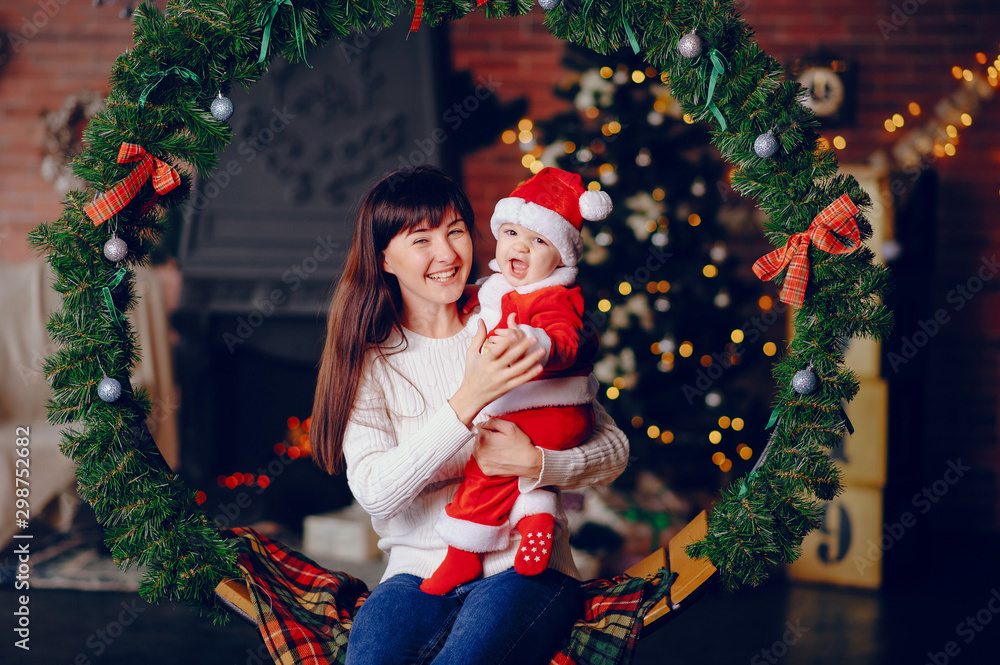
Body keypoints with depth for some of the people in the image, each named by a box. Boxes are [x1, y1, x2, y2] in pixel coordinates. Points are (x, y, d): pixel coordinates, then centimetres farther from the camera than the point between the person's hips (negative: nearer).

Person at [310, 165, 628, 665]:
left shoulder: (516, 331, 4)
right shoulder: (369, 362, 2)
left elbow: (614, 449, 4)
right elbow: (374, 493, -15)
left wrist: (536, 463, -17)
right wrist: (468, 400, -24)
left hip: (524, 567, 0)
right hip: (418, 573, 1)